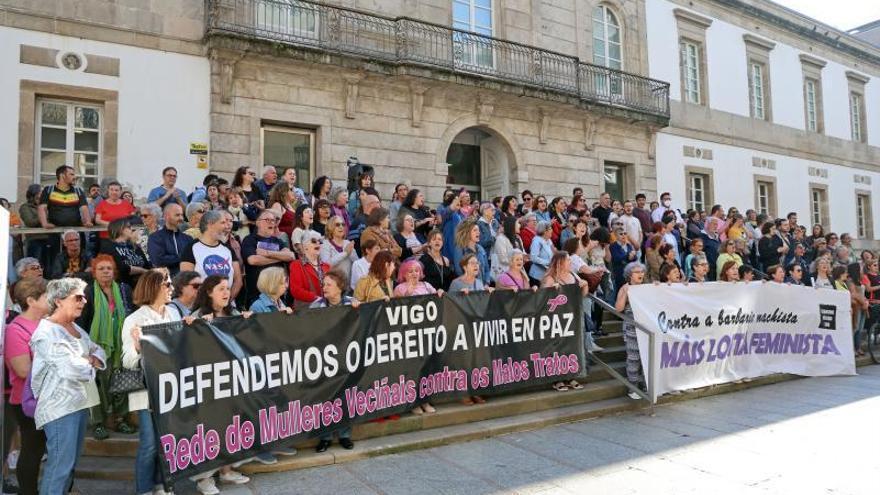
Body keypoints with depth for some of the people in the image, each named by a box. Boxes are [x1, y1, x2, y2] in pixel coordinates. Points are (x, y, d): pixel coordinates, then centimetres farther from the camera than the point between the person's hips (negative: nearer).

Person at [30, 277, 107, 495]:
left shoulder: (75, 328, 13)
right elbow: (72, 369, -23)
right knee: (60, 465, -7)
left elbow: (98, 351, 16)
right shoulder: (47, 332, -15)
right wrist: (90, 363, -3)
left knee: (71, 463, 15)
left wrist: (91, 359, -6)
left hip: (79, 402, 9)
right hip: (60, 406, -9)